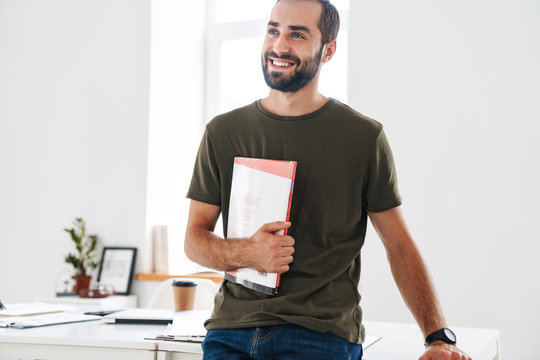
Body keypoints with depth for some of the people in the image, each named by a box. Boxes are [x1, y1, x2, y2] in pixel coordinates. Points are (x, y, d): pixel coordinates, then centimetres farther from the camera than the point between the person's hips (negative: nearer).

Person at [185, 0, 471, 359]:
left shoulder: (364, 137, 1)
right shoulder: (223, 132, 7)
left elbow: (400, 246, 5)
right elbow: (195, 238, 10)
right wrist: (245, 253, -12)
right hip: (232, 329, 2)